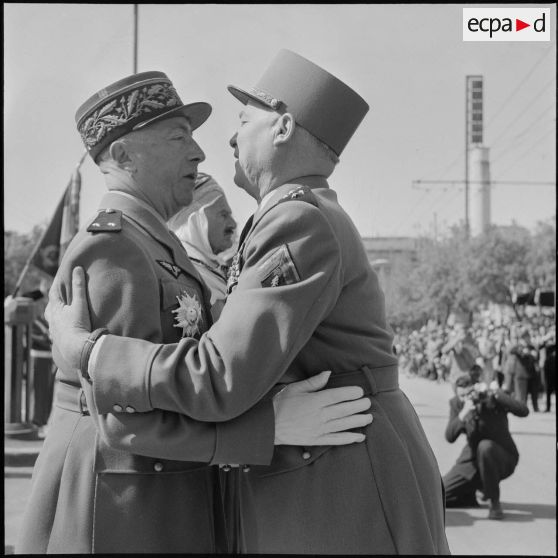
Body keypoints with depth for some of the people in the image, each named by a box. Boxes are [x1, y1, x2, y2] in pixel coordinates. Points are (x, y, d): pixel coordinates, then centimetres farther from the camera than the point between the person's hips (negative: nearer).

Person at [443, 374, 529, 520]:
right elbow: (450, 437, -16)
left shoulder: (493, 398, -15)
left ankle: (495, 502, -21)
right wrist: (463, 414, -31)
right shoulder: (456, 403, -6)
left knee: (485, 446, -40)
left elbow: (523, 411, -30)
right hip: (472, 460, 4)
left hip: (502, 459, -4)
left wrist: (495, 393, -34)